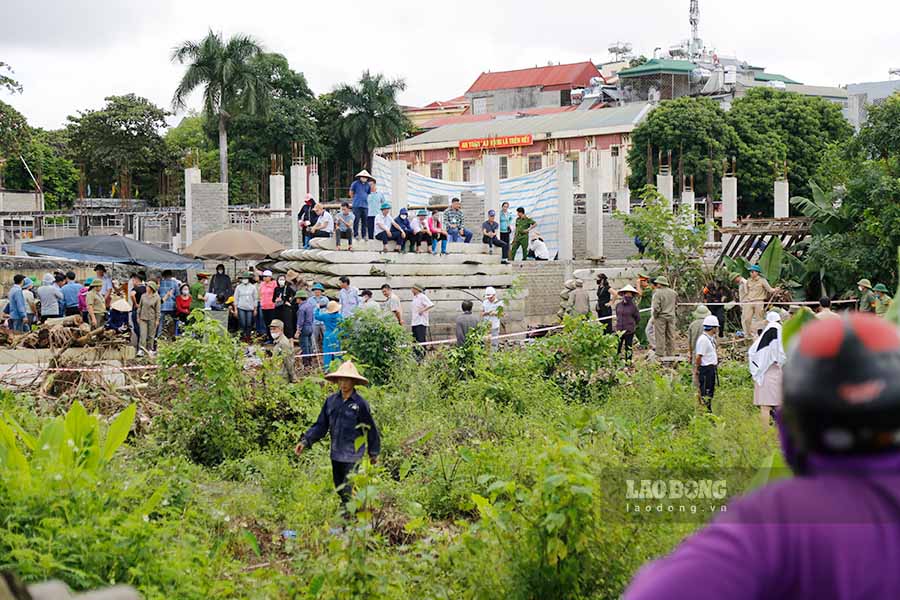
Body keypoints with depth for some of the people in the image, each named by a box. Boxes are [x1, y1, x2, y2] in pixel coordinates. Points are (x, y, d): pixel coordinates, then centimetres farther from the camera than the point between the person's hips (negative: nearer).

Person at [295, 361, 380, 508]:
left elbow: (370, 429, -1)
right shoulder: (331, 400, 3)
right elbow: (320, 425, 8)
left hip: (353, 456, -5)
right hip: (336, 454, 5)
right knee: (339, 488, 17)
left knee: (349, 491, -9)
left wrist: (374, 452, 6)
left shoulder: (360, 403, -11)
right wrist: (306, 441, -3)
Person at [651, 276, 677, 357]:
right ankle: (670, 353, 19)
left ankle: (660, 354, -2)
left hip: (661, 317, -6)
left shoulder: (658, 293, -15)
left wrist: (654, 317, -5)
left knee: (660, 336, -1)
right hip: (671, 317, 6)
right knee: (670, 336, 12)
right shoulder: (673, 292, 5)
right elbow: (676, 302, 19)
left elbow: (656, 307, -19)